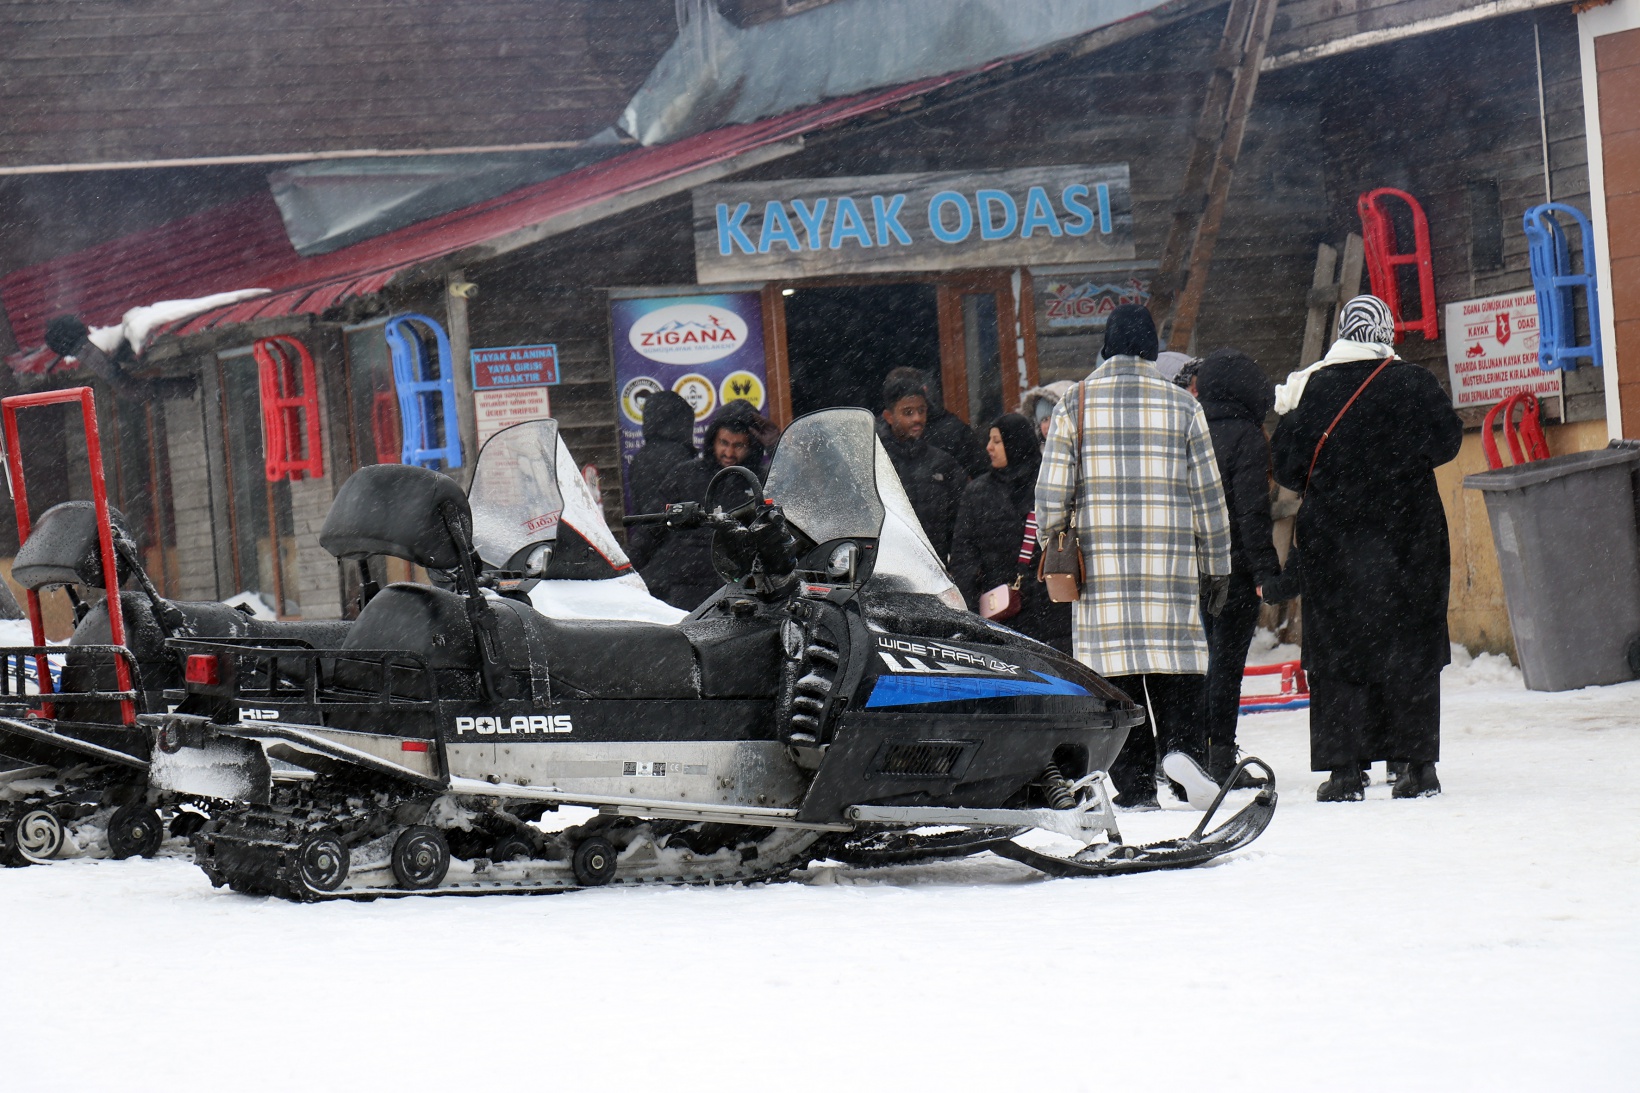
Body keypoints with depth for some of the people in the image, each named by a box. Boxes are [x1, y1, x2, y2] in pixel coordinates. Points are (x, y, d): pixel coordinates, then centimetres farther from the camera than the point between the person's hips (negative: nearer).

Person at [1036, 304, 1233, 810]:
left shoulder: (1076, 403, 3)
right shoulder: (1182, 405, 4)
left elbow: (1052, 492, 1)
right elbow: (1207, 493, 6)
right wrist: (1216, 566, 13)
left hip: (1100, 561, 0)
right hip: (1171, 567, 0)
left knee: (1117, 667, 2)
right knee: (1177, 659, 6)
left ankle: (1136, 788, -1)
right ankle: (1181, 746, -20)